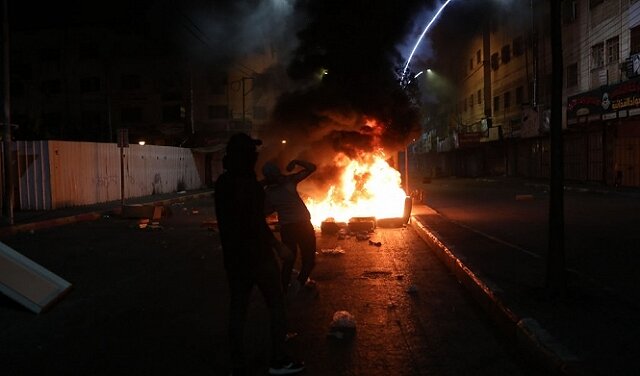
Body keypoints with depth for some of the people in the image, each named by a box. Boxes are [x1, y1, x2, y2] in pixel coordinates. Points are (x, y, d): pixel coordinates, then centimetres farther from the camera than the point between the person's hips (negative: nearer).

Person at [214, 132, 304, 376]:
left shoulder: (222, 183, 6)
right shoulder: (249, 184, -19)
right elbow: (258, 224, -21)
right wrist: (278, 246, -11)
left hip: (233, 255, 7)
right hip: (257, 254, -7)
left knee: (237, 308, 11)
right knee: (276, 304, 8)